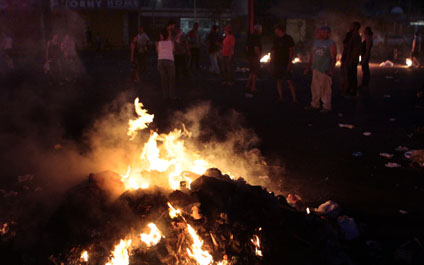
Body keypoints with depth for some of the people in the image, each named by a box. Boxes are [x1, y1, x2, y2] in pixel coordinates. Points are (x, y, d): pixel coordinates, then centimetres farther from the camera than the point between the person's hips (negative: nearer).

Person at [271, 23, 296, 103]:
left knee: (289, 81, -9)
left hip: (285, 64, -5)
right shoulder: (276, 39, 12)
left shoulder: (288, 38, -2)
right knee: (279, 80, 5)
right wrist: (272, 62, 9)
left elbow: (291, 51, -6)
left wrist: (289, 63, -14)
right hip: (277, 63, 5)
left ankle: (294, 98, -6)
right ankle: (280, 98, 11)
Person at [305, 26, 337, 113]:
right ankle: (315, 105, 22)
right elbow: (312, 55, 18)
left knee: (325, 89, -2)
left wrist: (331, 70, -17)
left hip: (325, 70, -7)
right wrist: (308, 67, 15)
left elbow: (334, 58, -10)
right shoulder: (316, 42, 14)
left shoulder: (331, 44, -6)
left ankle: (327, 107, 7)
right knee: (315, 88, 11)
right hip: (316, 69, 7)